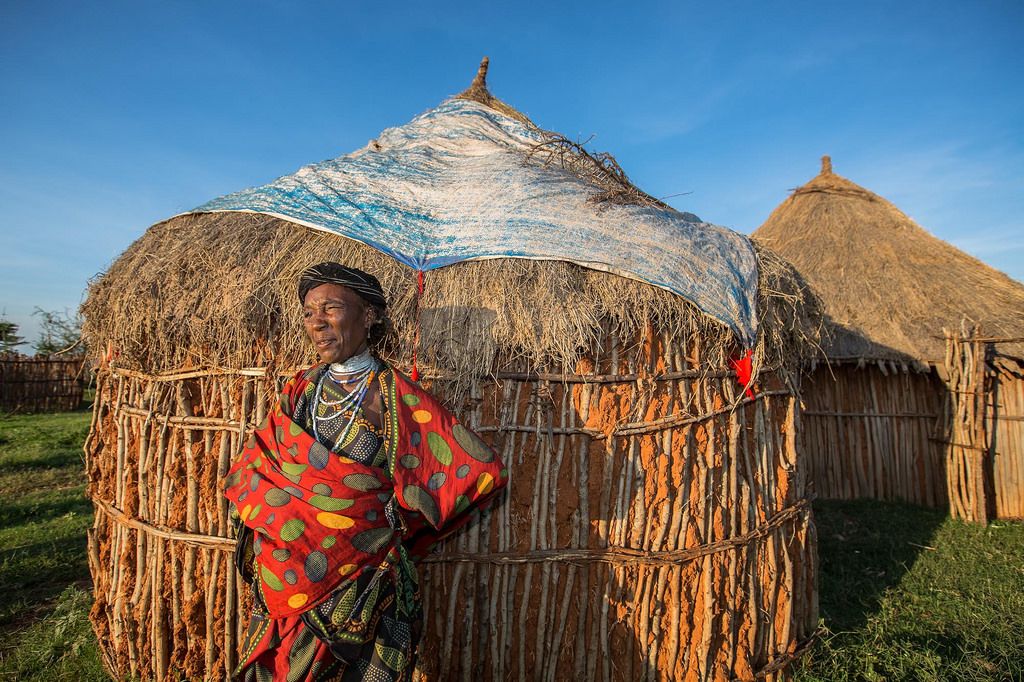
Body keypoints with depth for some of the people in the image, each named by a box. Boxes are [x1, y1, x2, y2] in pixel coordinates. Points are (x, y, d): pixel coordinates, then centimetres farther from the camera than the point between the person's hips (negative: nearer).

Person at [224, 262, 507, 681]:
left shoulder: (395, 398, -14)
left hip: (362, 594, -4)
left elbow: (483, 469, -16)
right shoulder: (299, 390, 3)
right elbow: (247, 471, 13)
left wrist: (399, 520, -6)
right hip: (281, 588, 5)